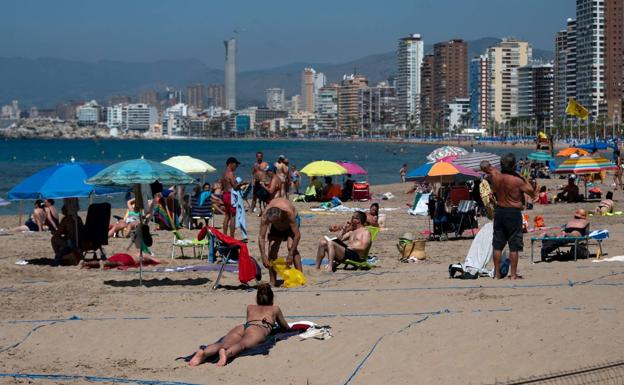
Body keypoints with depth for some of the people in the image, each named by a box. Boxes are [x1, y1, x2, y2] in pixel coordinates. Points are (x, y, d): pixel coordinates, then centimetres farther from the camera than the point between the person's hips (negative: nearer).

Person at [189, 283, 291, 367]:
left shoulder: (250, 307, 42)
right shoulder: (275, 309, 36)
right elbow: (286, 328, 47)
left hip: (242, 326, 3)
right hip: (259, 329, -3)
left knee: (222, 344, -25)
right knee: (243, 344, -35)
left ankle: (204, 353, -57)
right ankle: (226, 353, -68)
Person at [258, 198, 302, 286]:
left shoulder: (289, 213, -44)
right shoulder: (265, 216, -36)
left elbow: (297, 235, -38)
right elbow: (261, 237, -29)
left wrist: (290, 254, -38)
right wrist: (263, 256, -37)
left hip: (290, 223, -3)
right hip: (276, 228, 3)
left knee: (291, 246, -24)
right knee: (272, 249, -9)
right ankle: (273, 282, -2)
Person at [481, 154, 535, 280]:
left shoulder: (495, 176, -4)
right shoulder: (517, 180, -16)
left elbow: (484, 166, 14)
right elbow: (532, 193, -3)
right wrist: (525, 181, 6)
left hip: (499, 211, 5)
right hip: (514, 213, -4)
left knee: (497, 245, 10)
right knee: (514, 246, 2)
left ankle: (497, 273, 13)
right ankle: (513, 274, 3)